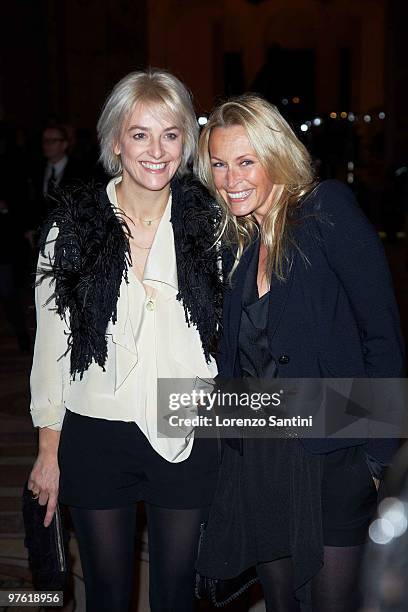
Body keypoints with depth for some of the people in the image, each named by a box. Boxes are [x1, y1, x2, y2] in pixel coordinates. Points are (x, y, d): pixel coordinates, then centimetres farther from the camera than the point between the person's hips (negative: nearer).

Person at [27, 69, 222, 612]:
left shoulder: (205, 222, -2)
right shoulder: (72, 225, -6)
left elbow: (224, 329, 5)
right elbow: (51, 340, -1)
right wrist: (49, 449, 0)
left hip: (187, 438, 1)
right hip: (96, 436, -1)